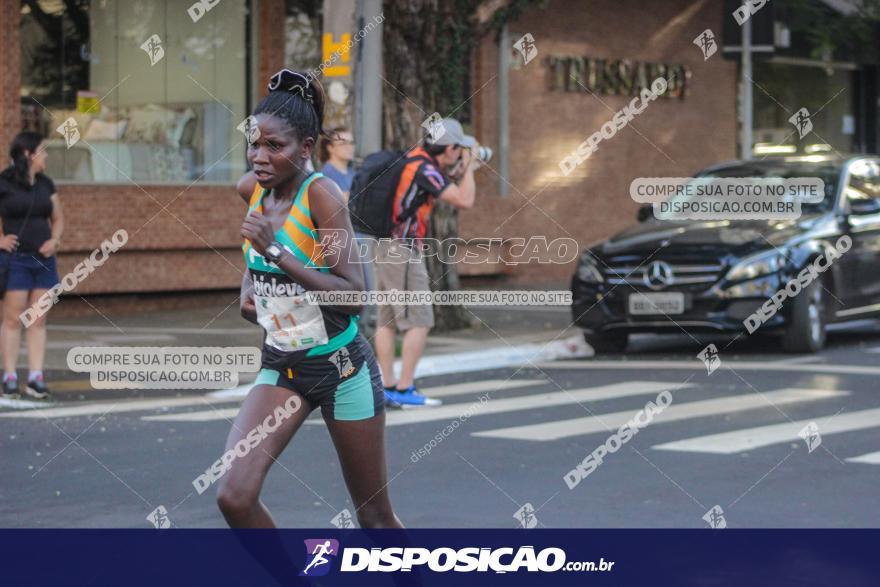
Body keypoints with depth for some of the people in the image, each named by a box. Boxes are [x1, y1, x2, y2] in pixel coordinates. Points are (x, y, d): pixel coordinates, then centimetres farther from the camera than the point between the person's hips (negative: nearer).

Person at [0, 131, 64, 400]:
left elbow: (58, 219, 16)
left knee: (38, 321, 3)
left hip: (44, 259, 5)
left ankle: (35, 378, 4)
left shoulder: (45, 184, 8)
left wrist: (55, 241, -2)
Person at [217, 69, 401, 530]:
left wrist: (277, 252, -30)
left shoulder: (320, 194, -19)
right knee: (234, 496, -15)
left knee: (374, 516, 9)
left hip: (341, 368, -5)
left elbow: (353, 295, -26)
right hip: (281, 367, 5)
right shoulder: (250, 189, -1)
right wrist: (247, 289, 5)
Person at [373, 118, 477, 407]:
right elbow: (464, 200, -17)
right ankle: (404, 389, -9)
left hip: (386, 246, 9)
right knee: (419, 321, -6)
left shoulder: (414, 157, 10)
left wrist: (459, 170, 16)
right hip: (403, 251, -9)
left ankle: (387, 388, 11)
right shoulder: (425, 169, -16)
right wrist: (468, 165, -4)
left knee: (386, 321, 9)